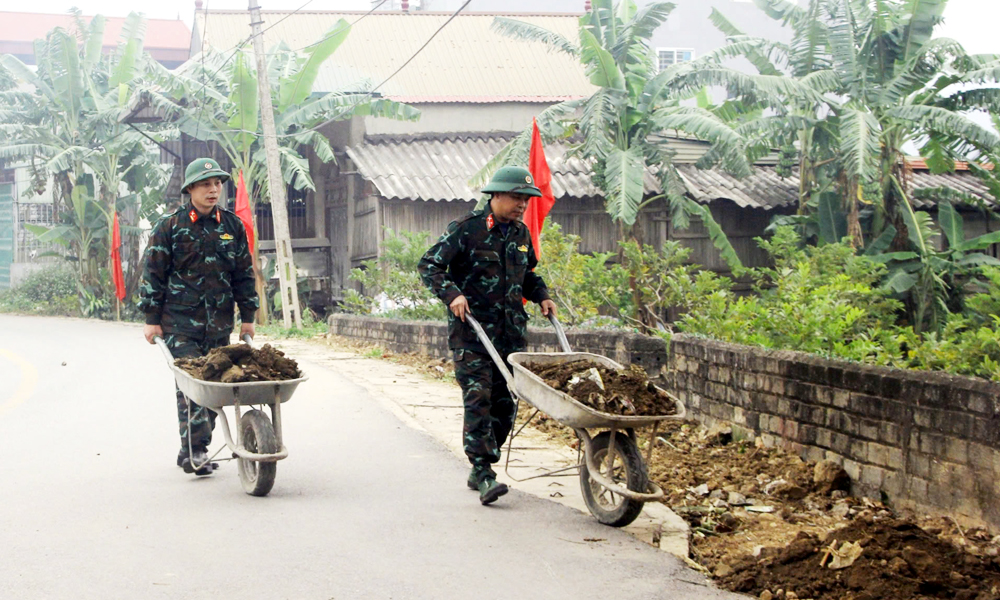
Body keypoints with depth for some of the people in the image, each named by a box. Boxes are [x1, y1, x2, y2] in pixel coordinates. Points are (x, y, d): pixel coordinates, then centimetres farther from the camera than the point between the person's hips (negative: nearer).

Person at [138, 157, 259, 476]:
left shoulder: (232, 226, 11)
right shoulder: (170, 226, 0)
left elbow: (244, 273, 17)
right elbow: (153, 273, 1)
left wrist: (248, 316, 14)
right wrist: (152, 319, -2)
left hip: (219, 322, 4)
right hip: (180, 321, -4)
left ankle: (192, 451, 14)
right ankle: (194, 451, -14)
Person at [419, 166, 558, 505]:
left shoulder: (521, 233, 14)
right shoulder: (467, 229, -6)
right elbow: (429, 265, -7)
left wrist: (541, 296, 14)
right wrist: (452, 294, -20)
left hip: (511, 331, 6)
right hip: (471, 331, -6)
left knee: (505, 402, 5)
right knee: (478, 398, -13)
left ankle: (480, 469, 17)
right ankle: (484, 474, -14)